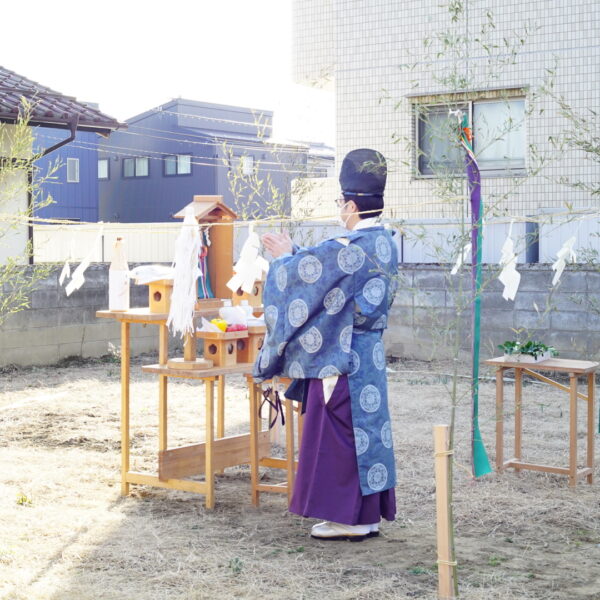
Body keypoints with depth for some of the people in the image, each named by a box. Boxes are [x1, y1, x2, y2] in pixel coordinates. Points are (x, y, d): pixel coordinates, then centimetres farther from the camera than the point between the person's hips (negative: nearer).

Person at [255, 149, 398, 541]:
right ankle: (368, 513, 19)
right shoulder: (384, 243, 9)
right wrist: (295, 253, 21)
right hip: (368, 357, 9)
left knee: (339, 434, -1)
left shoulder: (353, 248, -20)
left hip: (340, 358, -9)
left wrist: (285, 258, 6)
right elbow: (326, 268, 19)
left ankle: (349, 517, 6)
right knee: (365, 429, 12)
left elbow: (307, 274, -13)